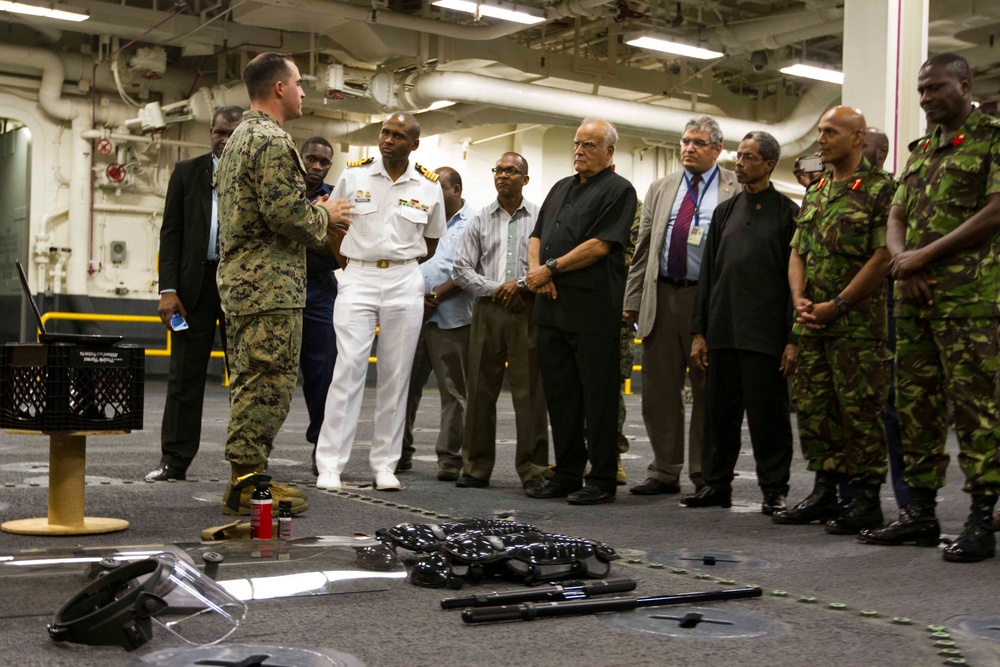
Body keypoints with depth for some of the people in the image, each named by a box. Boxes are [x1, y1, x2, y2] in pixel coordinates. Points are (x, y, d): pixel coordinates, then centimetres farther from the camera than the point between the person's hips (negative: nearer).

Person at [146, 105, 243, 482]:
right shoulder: (187, 172, 9)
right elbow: (171, 232, 5)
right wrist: (168, 289, -5)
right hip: (196, 283, 1)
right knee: (185, 376, 3)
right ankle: (174, 461, 8)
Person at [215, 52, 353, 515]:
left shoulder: (240, 138, 21)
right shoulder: (273, 140, -12)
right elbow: (284, 212, -21)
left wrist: (316, 218, 16)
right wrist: (325, 217, -2)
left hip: (240, 278, 11)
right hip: (271, 282, -11)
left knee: (250, 382, 13)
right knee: (269, 381, -8)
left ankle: (246, 477, 18)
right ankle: (247, 480, -6)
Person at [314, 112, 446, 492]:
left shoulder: (429, 187, 4)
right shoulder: (354, 175, 1)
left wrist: (402, 264, 8)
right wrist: (348, 261, 6)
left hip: (405, 282, 1)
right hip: (357, 279, -1)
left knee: (396, 375, 3)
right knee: (348, 369, -8)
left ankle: (385, 465, 12)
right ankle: (329, 466, -5)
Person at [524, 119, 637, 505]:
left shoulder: (618, 190, -2)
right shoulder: (561, 188, 21)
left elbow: (600, 245, -13)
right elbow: (537, 237, 20)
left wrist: (550, 268, -10)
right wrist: (535, 270, -1)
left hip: (593, 309, -7)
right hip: (551, 305, 8)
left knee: (597, 397, -2)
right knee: (559, 394, 10)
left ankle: (602, 480, 5)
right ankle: (567, 474, 18)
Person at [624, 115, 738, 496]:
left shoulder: (737, 191, 1)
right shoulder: (660, 190, 15)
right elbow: (643, 248, 14)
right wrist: (632, 300, 7)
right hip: (662, 297, 4)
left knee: (707, 392, 3)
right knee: (658, 390, 7)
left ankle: (705, 476, 12)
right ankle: (664, 472, 18)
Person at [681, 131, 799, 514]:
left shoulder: (788, 214, 1)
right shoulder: (724, 212, 14)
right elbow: (708, 273, 13)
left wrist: (794, 340, -10)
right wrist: (698, 331, 8)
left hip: (766, 334, -5)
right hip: (722, 330, 5)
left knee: (768, 414, 0)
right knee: (719, 412, 9)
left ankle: (774, 490, 9)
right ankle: (717, 484, 18)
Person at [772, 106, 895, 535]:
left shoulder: (879, 190, -5)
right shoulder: (813, 194, 17)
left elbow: (883, 257, -12)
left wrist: (837, 305, -14)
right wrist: (800, 300, -1)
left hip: (858, 322, -7)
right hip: (811, 323, 7)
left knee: (861, 410, -4)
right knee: (812, 407, 9)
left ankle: (866, 499, 4)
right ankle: (824, 492, 18)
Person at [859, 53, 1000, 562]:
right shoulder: (921, 149, 21)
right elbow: (896, 216, 17)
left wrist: (926, 255, -12)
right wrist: (903, 261, -4)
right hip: (913, 298, 7)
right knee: (916, 405, 9)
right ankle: (920, 512, 16)